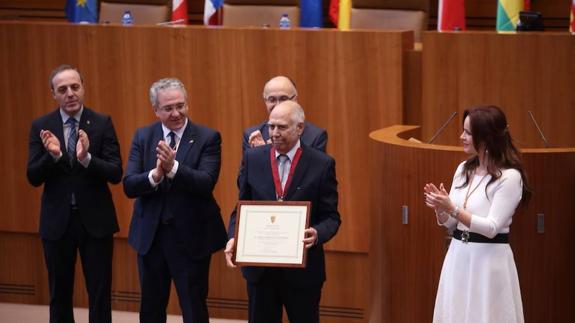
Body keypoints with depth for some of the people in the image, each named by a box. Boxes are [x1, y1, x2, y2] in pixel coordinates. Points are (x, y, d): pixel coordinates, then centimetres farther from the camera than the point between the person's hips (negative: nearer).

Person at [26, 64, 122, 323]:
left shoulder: (102, 124, -2)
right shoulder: (41, 126, 1)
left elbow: (116, 174, -9)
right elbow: (33, 178, -4)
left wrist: (86, 158, -27)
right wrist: (53, 155, -23)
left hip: (95, 220, -1)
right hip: (56, 221, 1)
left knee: (100, 294, 2)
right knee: (59, 295, 10)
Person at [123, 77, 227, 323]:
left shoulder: (208, 138, -7)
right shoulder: (143, 137, 3)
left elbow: (206, 183, -19)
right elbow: (129, 186, -6)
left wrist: (173, 167, -33)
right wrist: (155, 175, -26)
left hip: (191, 237, -3)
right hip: (150, 236, 4)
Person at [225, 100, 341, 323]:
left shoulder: (322, 164, -5)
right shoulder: (253, 159, 2)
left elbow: (331, 217, -3)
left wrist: (317, 234, -25)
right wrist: (233, 237, -12)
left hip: (303, 268, -2)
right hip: (259, 265, 2)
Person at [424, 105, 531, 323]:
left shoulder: (509, 177, -12)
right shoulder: (464, 169, 8)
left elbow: (492, 228, -18)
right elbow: (450, 224, 11)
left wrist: (452, 209, -25)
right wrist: (440, 208, -11)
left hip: (489, 260, -7)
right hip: (458, 256, 7)